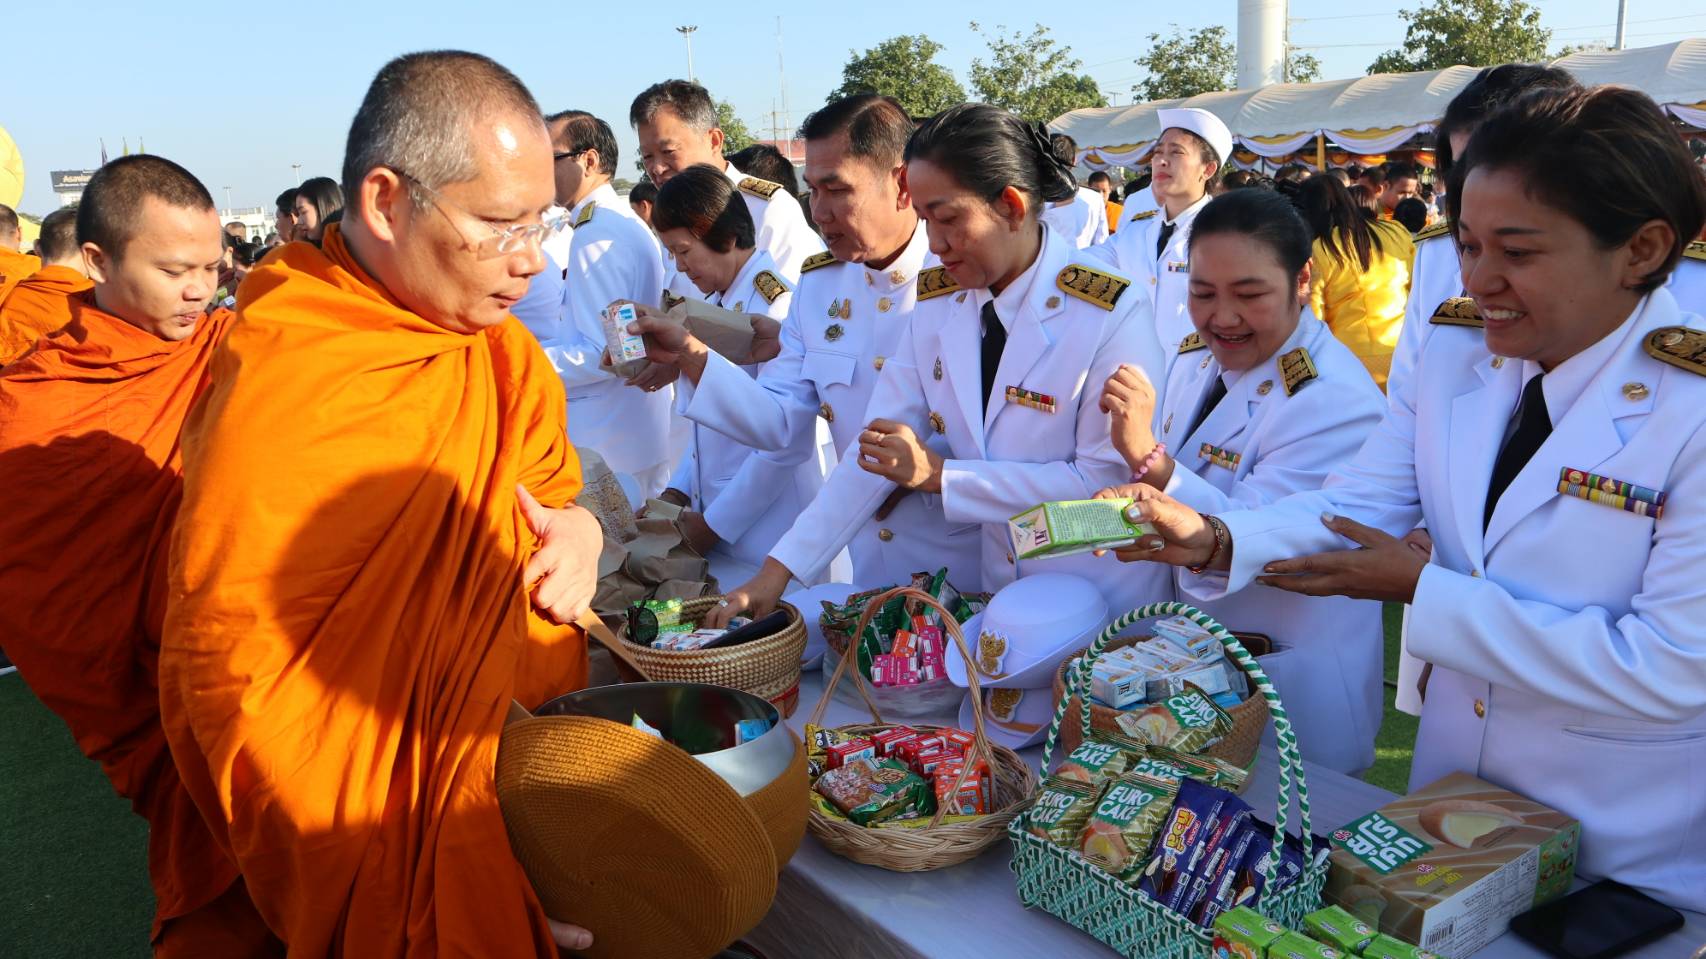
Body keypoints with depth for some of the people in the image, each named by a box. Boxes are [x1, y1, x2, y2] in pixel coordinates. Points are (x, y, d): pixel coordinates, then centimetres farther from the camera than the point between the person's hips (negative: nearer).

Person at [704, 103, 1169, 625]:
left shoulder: (1111, 314, -16)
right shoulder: (938, 301, 1)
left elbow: (1107, 480, -19)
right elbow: (876, 448, -1)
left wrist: (939, 474, -20)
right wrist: (777, 570, -7)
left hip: (1102, 598, -4)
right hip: (997, 589, 5)